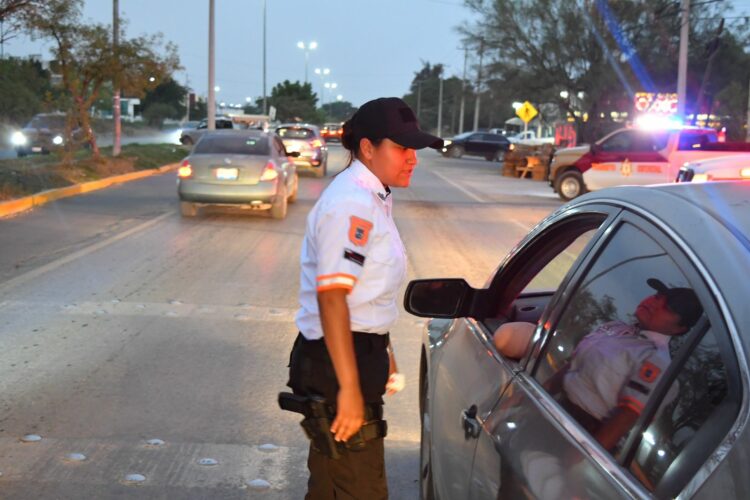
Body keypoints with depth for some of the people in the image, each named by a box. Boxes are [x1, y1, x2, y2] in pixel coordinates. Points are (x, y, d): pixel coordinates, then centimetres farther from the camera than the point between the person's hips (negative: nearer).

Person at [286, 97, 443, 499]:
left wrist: (382, 355, 28)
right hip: (336, 361, -10)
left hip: (360, 353, 10)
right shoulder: (351, 203, -20)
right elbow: (331, 298, -26)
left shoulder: (373, 198, 12)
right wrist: (349, 388, -29)